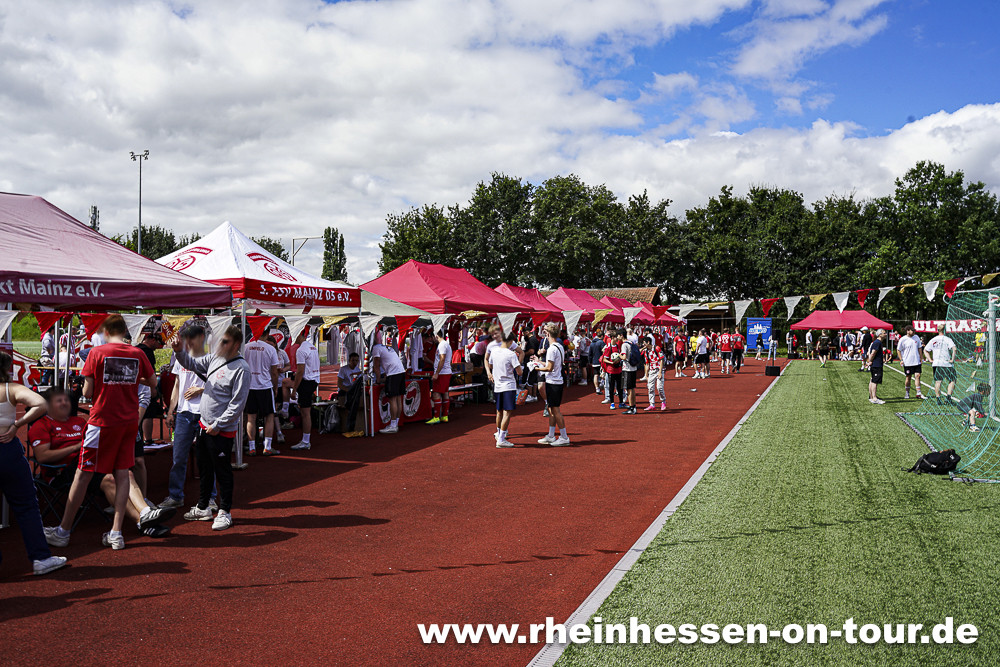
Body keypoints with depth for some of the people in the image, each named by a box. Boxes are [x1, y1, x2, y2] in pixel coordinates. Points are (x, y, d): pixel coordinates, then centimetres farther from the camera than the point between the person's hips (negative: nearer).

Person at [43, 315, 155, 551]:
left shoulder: (98, 353, -7)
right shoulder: (138, 354, 2)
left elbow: (87, 392, -7)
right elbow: (153, 382, 15)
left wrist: (102, 388, 14)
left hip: (103, 421, -3)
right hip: (129, 421, 4)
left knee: (83, 475, 6)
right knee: (122, 474, 8)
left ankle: (63, 531, 16)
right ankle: (116, 533, 9)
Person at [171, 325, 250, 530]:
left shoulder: (242, 369, -18)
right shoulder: (214, 359, 6)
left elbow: (238, 404, -20)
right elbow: (191, 364, 20)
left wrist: (217, 425, -18)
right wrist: (180, 351, 0)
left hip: (222, 431, -8)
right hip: (204, 425, 8)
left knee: (222, 471, 3)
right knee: (204, 468, 19)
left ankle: (224, 512, 16)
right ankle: (202, 508, 34)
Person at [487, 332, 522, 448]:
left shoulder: (494, 351, 3)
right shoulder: (511, 354, -14)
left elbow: (490, 366, 20)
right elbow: (519, 372, -13)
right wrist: (521, 369, 7)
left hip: (497, 386, 6)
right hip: (509, 386, -6)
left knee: (499, 412, 20)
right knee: (507, 412, -5)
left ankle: (499, 433, 35)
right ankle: (501, 440, -8)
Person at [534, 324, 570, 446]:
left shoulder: (552, 349, -18)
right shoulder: (560, 347, 11)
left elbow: (550, 368, -20)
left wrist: (538, 368, -8)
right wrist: (540, 362, 26)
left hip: (552, 382, -10)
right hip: (558, 381, 10)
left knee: (555, 410, -4)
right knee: (551, 409, 14)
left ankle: (564, 437, 0)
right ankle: (551, 436, 20)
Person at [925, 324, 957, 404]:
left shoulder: (933, 340, 10)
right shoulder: (947, 339, -5)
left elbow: (925, 350, 15)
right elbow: (954, 349, -20)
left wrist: (930, 360, 11)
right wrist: (952, 359, -11)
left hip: (936, 364, 4)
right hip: (947, 364, -4)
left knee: (938, 382, 3)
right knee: (952, 381, 8)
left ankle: (938, 399, -1)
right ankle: (949, 396, -5)